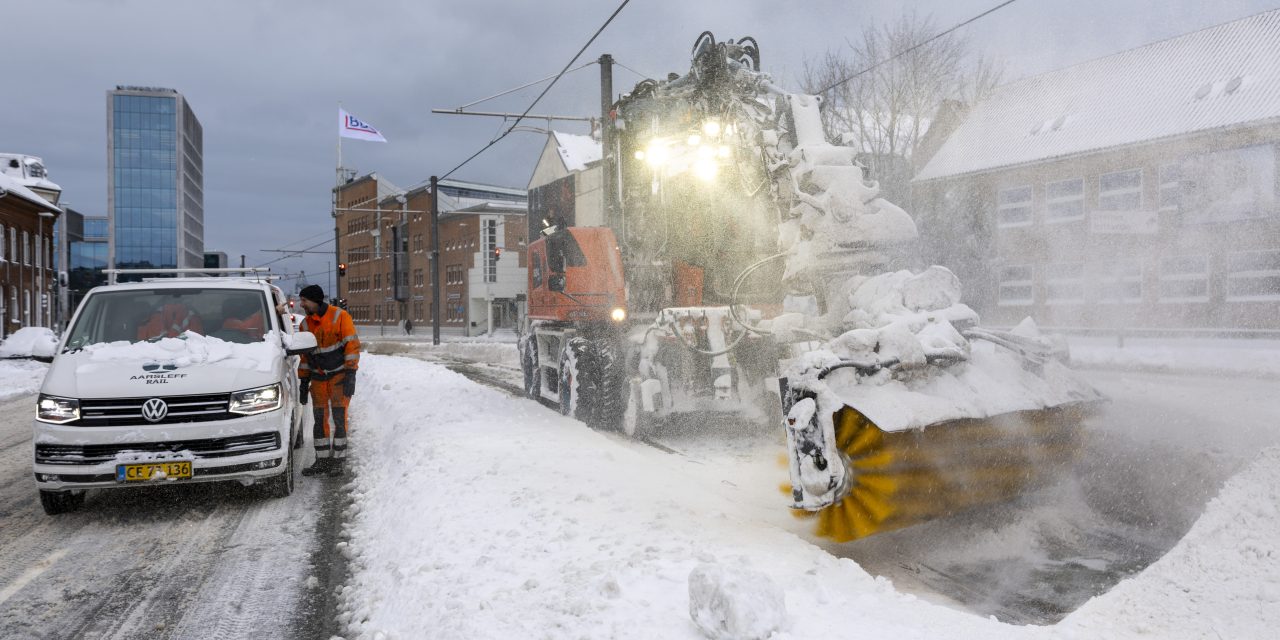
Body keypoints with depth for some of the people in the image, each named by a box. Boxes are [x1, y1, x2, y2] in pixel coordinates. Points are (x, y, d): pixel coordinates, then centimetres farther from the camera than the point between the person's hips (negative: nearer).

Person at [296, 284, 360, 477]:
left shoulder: (340, 316, -11)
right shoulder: (305, 324, 7)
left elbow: (352, 345, -14)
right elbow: (304, 355, 14)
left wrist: (350, 374, -21)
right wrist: (303, 381, 12)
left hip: (340, 375, -5)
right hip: (318, 378, 5)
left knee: (340, 417, -5)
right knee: (320, 419, 6)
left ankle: (337, 461, 3)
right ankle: (322, 461, 15)